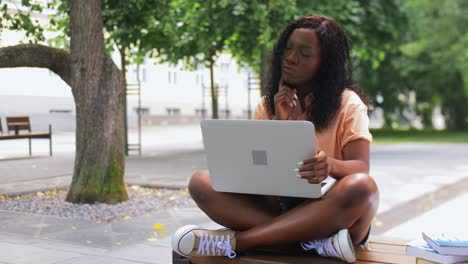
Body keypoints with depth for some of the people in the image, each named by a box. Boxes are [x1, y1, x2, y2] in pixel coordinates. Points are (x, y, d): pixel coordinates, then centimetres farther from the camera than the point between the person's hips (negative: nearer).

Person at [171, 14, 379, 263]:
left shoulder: (348, 103, -1)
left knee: (361, 187, -37)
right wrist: (281, 122, -14)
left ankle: (233, 241, -32)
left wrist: (331, 165, -36)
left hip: (330, 213, -2)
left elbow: (360, 168, -13)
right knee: (201, 182, -18)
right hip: (278, 208, 3)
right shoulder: (267, 106, 8)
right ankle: (317, 240, -31)